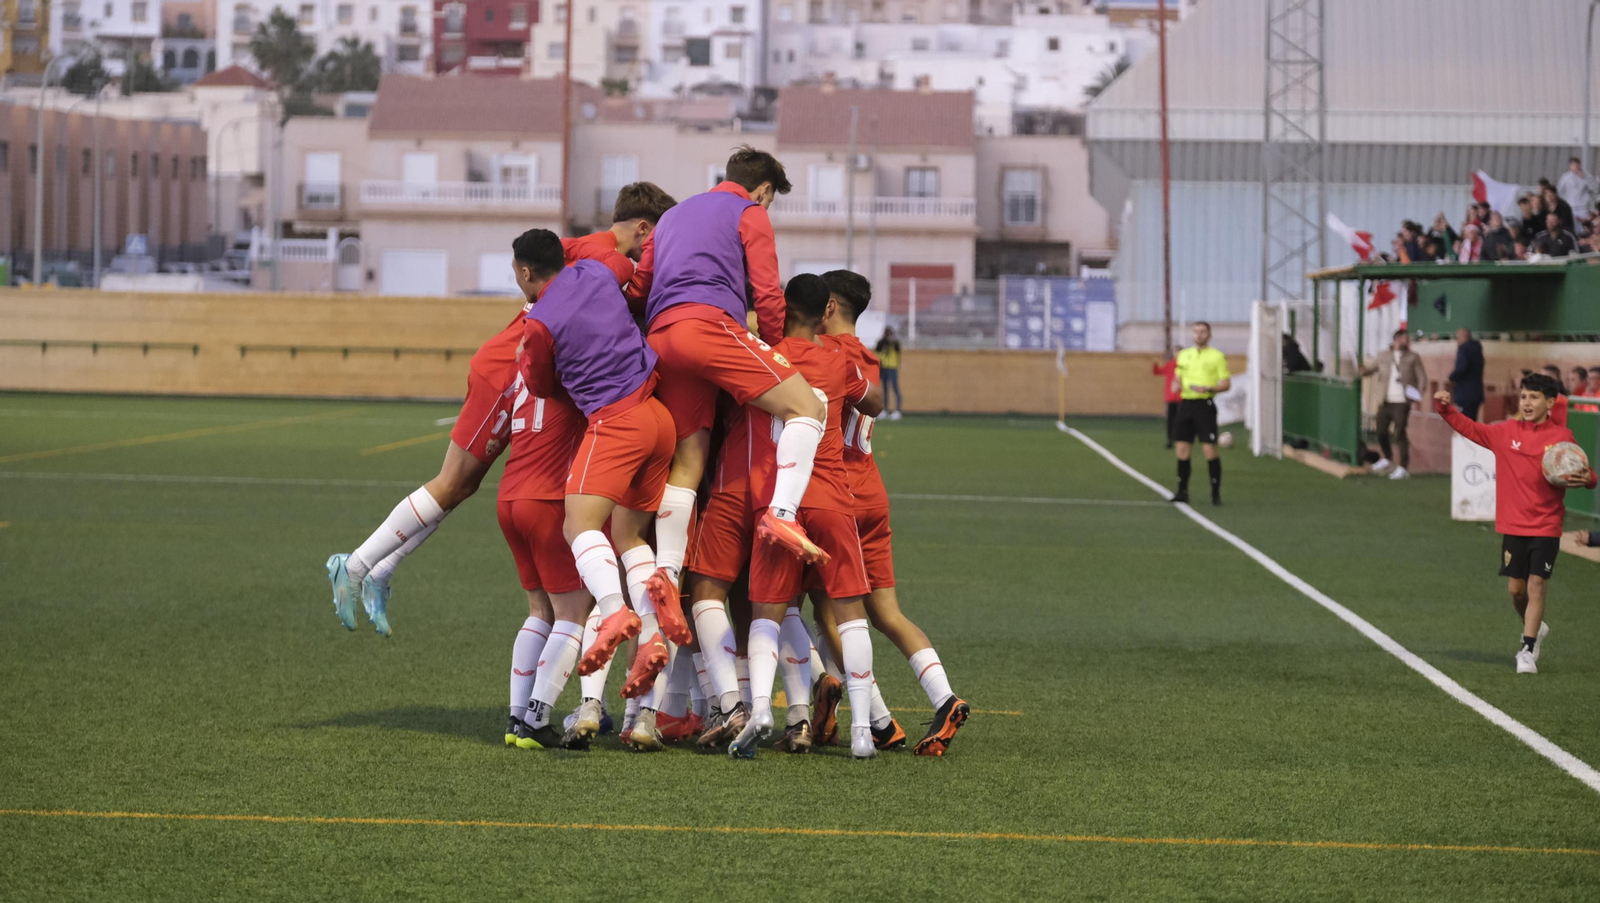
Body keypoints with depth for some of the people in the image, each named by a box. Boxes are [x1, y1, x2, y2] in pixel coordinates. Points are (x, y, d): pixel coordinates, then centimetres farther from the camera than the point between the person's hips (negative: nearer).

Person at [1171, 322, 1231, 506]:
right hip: (1186, 403, 5)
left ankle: (1216, 493, -3)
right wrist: (1176, 385, 1)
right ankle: (1182, 491, 11)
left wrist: (1209, 389, -19)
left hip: (1205, 404, -5)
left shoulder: (1217, 356, 0)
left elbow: (1226, 383, -2)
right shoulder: (1184, 355, 16)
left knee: (1209, 450, -9)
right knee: (1182, 449, 2)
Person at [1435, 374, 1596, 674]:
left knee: (1536, 585, -9)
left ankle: (1528, 650, -1)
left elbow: (1582, 473, -2)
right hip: (1513, 525, 3)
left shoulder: (1562, 437, -6)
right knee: (1516, 588, 8)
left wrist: (1586, 479, -26)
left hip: (1546, 526, -3)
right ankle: (1535, 629, 36)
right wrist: (1445, 408, -7)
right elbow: (1469, 428, 7)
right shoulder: (1505, 432, 2)